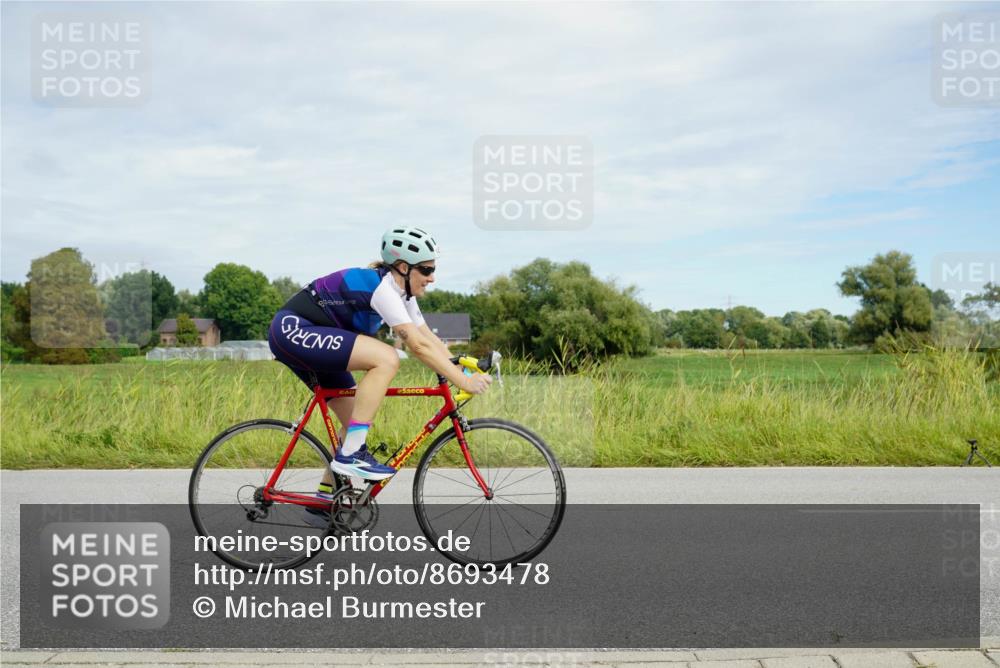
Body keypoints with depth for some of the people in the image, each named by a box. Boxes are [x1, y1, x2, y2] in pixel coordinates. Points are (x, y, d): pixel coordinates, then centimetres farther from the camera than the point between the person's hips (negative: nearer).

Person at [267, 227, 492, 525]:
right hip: (292, 330, -10)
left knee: (356, 420, 8)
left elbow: (430, 338, 4)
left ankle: (324, 500, 18)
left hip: (310, 339, 10)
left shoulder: (401, 291, 7)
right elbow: (418, 346, -28)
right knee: (386, 359, -25)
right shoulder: (382, 287, -22)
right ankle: (350, 455, -21)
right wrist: (463, 381, -29)